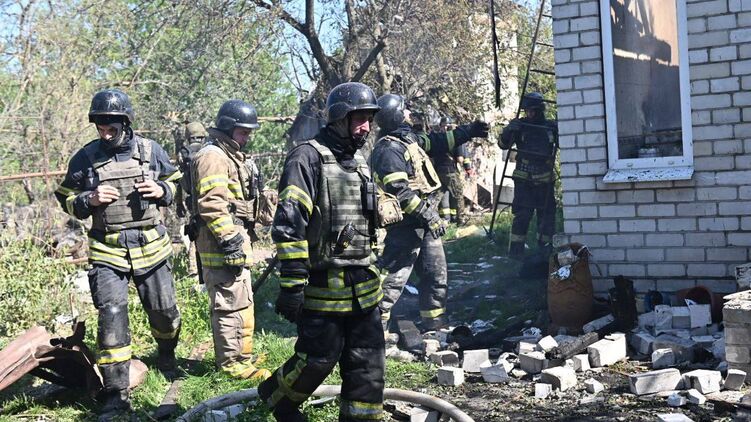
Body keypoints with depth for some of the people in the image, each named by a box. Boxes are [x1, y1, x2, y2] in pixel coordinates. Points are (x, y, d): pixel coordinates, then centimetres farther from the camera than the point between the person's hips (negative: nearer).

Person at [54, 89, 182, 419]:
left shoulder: (151, 151, -1)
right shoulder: (85, 158, -2)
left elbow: (175, 182, 13)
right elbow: (67, 200, 6)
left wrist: (161, 191, -9)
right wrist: (90, 200, -14)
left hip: (150, 246, 2)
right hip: (107, 251, -1)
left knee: (164, 310, 13)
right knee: (111, 316, -9)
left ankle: (166, 354, 46)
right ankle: (116, 394, -1)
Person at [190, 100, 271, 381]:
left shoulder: (232, 156, 20)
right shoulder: (213, 157, -13)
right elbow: (212, 205, -23)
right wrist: (230, 240, -23)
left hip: (237, 244, 11)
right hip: (223, 246, -11)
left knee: (242, 303, 17)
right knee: (230, 305, -6)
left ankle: (242, 356, 28)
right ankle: (232, 363, 1)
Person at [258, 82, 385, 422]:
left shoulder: (360, 161, 14)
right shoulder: (308, 157, -13)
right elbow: (288, 225, -19)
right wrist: (292, 284, -22)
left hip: (363, 287, 8)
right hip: (323, 287, -7)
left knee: (368, 366, 9)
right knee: (317, 360, 2)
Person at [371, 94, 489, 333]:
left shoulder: (409, 139, 11)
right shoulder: (388, 150, -18)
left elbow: (437, 143, 28)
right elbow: (400, 192, -25)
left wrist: (468, 131, 28)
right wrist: (428, 215, -24)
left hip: (424, 223, 10)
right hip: (405, 225, -10)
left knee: (436, 275, 17)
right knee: (392, 280, -6)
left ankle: (435, 328, 28)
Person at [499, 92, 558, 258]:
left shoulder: (551, 127, 4)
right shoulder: (520, 125, 0)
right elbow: (503, 144, -3)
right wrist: (508, 131, -23)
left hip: (545, 179, 2)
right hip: (523, 178, -2)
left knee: (547, 213, 7)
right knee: (522, 213, -4)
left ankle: (545, 247, 19)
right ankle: (516, 248, 2)